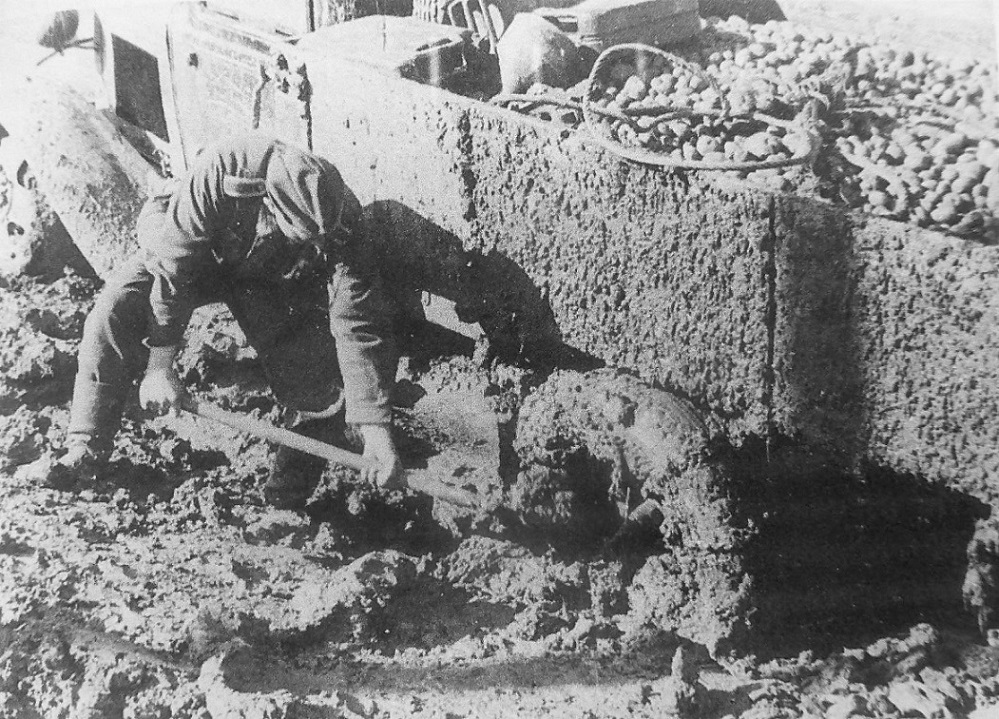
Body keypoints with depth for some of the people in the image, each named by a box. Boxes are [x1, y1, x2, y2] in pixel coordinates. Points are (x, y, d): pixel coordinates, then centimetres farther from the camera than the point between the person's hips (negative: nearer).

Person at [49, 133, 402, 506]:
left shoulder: (340, 221, -33)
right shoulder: (221, 171, -41)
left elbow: (360, 326, -30)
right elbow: (172, 268, -34)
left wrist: (376, 432, -33)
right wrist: (159, 368, -31)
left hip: (273, 279, 1)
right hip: (183, 247, 0)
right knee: (117, 308, -24)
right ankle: (86, 447, -9)